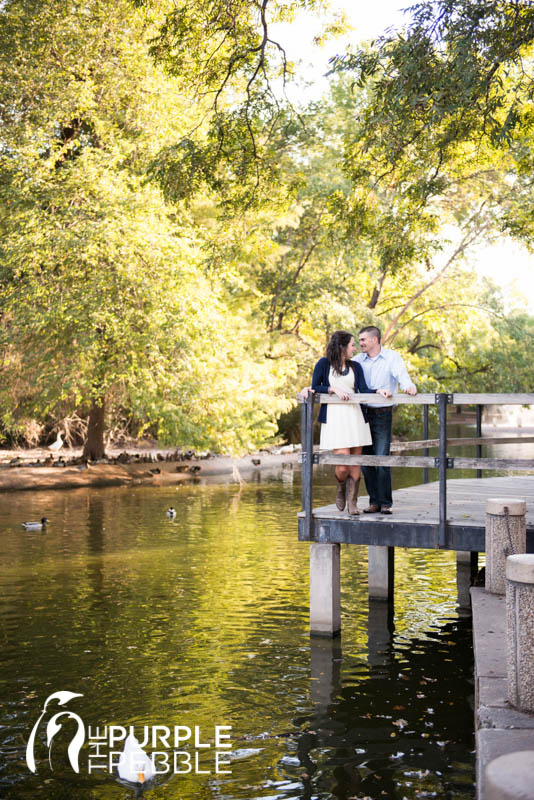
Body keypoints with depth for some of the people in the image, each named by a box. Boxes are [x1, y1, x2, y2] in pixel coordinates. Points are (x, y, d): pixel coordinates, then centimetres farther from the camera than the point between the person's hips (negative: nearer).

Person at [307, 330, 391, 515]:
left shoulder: (355, 367, 14)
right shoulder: (324, 363, 3)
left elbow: (363, 390, 5)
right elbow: (315, 387, 1)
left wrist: (379, 391, -13)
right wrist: (334, 389, -12)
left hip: (354, 416, 4)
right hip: (334, 417, -4)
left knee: (355, 463, 2)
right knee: (342, 464, -10)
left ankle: (352, 502, 11)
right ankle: (341, 489, 21)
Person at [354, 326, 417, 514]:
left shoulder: (392, 357, -1)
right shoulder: (359, 359, 9)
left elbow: (402, 375, -18)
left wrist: (409, 386, -42)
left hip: (383, 415, -4)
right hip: (363, 414, 4)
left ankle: (385, 503, 1)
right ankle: (374, 501, 15)